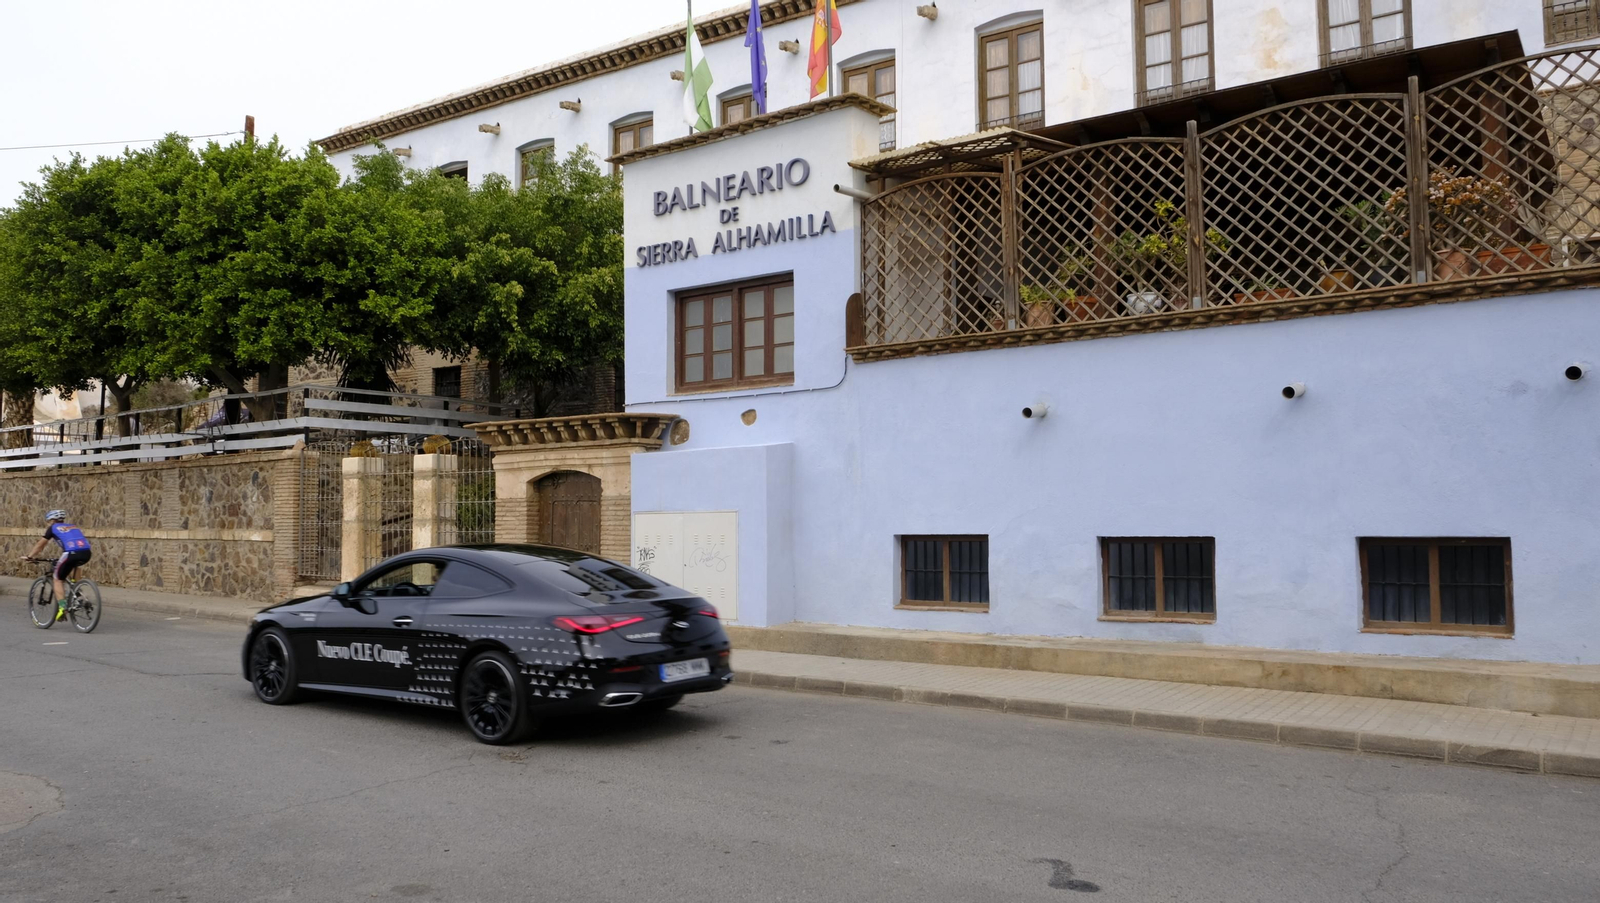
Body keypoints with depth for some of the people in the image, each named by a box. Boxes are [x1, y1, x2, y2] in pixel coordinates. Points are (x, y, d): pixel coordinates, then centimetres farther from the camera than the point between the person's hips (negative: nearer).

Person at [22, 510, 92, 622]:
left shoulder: (53, 528, 21)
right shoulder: (73, 526, 32)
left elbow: (40, 544, 27)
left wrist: (29, 556, 38)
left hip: (72, 553, -4)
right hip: (86, 554, 5)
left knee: (58, 579, 13)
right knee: (75, 563, 37)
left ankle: (62, 607, -1)